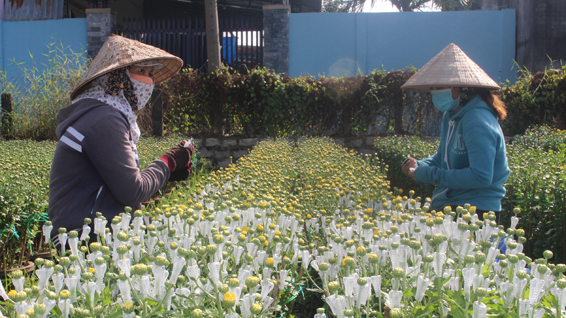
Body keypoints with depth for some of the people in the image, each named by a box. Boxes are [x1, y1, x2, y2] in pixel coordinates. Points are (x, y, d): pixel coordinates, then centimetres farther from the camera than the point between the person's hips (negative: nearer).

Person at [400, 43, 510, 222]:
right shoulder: (450, 116, 11)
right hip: (447, 205, 8)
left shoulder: (477, 122, -17)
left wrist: (429, 175, -19)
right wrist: (418, 166, 0)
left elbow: (481, 176, -23)